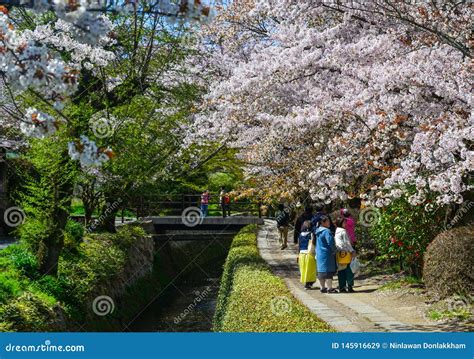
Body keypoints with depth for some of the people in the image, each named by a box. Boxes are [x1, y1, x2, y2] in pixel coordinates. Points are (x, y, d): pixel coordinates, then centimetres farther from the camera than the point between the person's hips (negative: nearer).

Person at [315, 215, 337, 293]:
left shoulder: (318, 231, 11)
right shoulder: (326, 231, -18)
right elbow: (331, 241, -25)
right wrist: (334, 250, -8)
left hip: (319, 254, 9)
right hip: (327, 254, -9)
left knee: (321, 271, 13)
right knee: (328, 271, -4)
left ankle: (323, 288, 20)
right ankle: (329, 288, -2)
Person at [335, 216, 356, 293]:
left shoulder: (336, 231, 15)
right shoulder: (343, 231, -9)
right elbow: (347, 242, -11)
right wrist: (352, 251, -8)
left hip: (339, 253, 8)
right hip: (345, 253, -8)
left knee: (341, 271, 8)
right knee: (348, 270, -4)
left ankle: (342, 287, 8)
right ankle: (349, 286, -5)